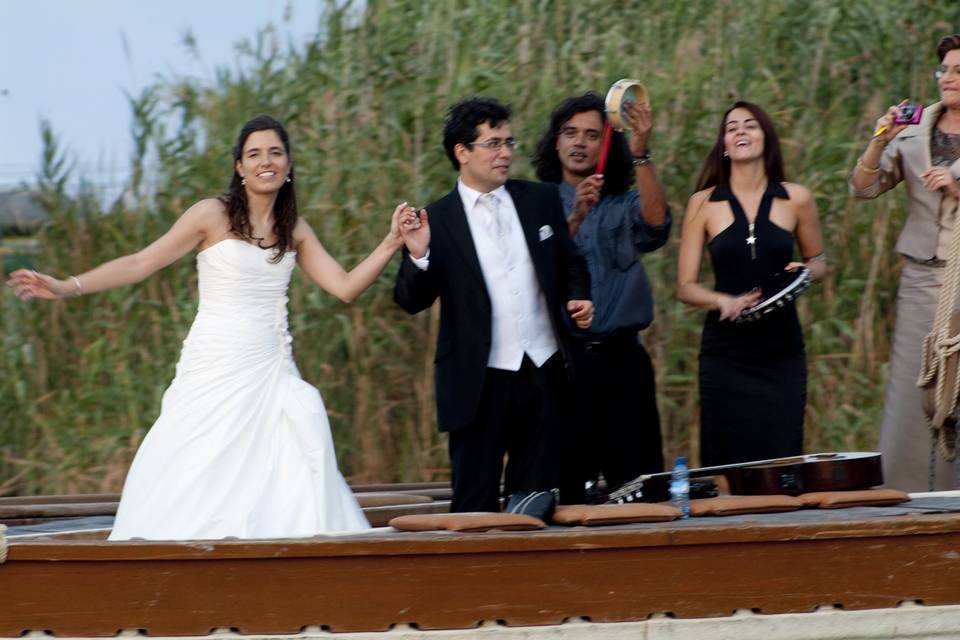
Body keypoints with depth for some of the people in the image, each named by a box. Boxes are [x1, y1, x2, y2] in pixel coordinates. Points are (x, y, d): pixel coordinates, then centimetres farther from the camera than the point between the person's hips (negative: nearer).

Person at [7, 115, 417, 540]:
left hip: (270, 374, 4)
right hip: (215, 372, -4)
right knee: (192, 482, -7)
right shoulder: (213, 216, -1)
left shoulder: (294, 231, 11)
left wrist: (392, 243, -3)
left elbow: (345, 287, 8)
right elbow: (141, 263, -2)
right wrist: (66, 287, -10)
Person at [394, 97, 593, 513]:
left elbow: (570, 266, 17)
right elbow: (411, 301, -5)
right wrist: (418, 256, -24)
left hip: (543, 374, 3)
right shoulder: (435, 221, -2)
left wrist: (578, 299, -4)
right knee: (475, 509, 1)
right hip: (479, 384, -3)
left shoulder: (541, 201, 8)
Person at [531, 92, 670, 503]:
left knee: (640, 486, -1)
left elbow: (656, 225, -12)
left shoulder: (624, 205, 11)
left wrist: (641, 153, -22)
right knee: (564, 486, -1)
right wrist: (575, 217, -24)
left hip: (622, 357, 2)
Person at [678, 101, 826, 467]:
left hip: (781, 352, 1)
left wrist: (804, 273, -3)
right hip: (726, 352, -1)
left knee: (782, 462, -4)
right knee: (726, 464, -4)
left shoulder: (796, 200, 5)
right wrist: (727, 301, -17)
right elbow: (686, 286, 2)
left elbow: (818, 261, 20)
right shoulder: (704, 204, 3)